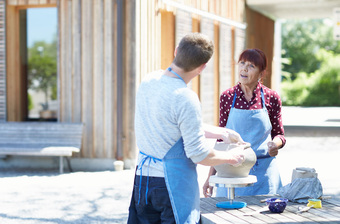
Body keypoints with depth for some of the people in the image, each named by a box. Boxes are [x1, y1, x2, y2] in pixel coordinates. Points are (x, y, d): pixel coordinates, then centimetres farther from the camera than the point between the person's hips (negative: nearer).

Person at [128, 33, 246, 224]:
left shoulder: (149, 80, 4)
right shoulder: (186, 99, -21)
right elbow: (199, 155, -16)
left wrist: (222, 133, 21)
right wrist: (231, 158, 2)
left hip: (143, 179, 8)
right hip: (172, 185, -8)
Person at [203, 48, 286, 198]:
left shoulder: (271, 98, -1)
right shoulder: (227, 97, 1)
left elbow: (279, 134, 8)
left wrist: (275, 144, -16)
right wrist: (211, 176, 4)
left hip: (263, 172, 0)